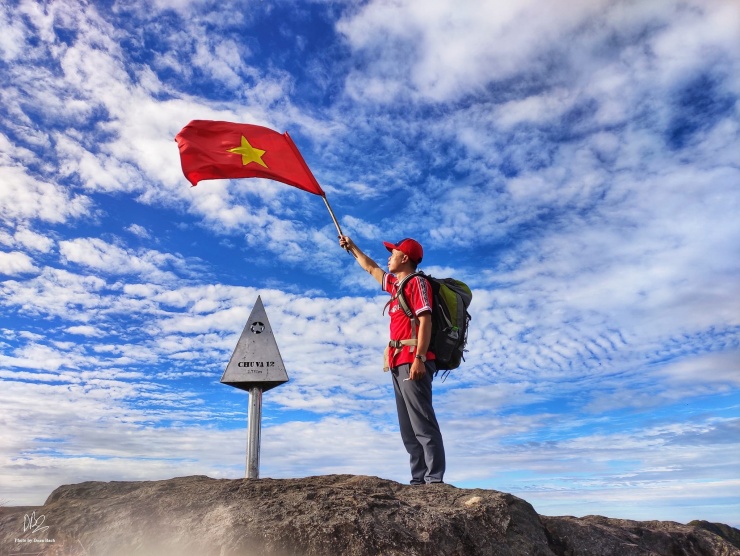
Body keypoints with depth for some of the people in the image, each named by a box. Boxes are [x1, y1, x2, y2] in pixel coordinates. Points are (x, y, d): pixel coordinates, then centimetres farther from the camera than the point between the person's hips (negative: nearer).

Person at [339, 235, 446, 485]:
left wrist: (419, 358, -22)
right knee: (408, 427, 5)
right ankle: (419, 479, 7)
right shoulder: (396, 283, 23)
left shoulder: (417, 281, -2)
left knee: (422, 421, -13)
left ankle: (434, 479, -12)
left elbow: (425, 321, -13)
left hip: (412, 361, -9)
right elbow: (371, 268, 40)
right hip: (399, 363, 9)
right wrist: (352, 247, 48)